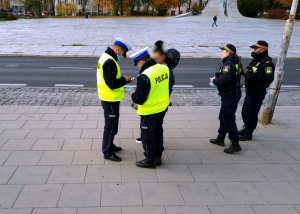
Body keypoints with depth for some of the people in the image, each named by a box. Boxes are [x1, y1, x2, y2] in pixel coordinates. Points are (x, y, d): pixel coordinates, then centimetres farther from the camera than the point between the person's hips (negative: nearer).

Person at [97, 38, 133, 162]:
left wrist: (122, 79, 4)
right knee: (111, 126, 1)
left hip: (108, 98, 10)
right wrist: (125, 80, -14)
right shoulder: (109, 61, -24)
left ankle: (109, 145, 36)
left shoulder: (106, 57, 10)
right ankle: (107, 152, 13)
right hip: (111, 100, -10)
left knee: (111, 125, 22)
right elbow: (112, 84, -28)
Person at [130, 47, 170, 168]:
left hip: (149, 112, -7)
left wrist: (133, 95, -3)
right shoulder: (164, 68, -6)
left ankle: (150, 160, 25)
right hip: (163, 108, 8)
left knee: (148, 136, 11)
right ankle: (158, 157, 37)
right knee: (158, 132, 22)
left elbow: (139, 99, -23)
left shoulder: (144, 76, -28)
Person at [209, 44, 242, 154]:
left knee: (228, 118, -6)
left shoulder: (228, 64, -20)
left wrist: (214, 80, -15)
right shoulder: (233, 62, 11)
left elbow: (225, 80, -32)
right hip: (232, 93, 10)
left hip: (230, 95, -10)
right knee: (223, 116, 19)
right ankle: (220, 138, 32)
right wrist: (217, 77, -1)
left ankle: (235, 144, -1)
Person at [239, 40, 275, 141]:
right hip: (250, 91, 10)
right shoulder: (256, 60, 12)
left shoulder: (267, 63, -18)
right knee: (245, 111, 19)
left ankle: (248, 134, 11)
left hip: (257, 93, -9)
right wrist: (247, 73, 6)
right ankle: (246, 128, 37)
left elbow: (268, 79, -29)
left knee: (252, 113, -1)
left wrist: (255, 74, -34)